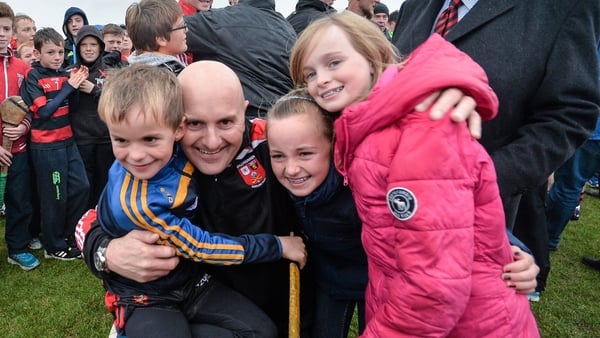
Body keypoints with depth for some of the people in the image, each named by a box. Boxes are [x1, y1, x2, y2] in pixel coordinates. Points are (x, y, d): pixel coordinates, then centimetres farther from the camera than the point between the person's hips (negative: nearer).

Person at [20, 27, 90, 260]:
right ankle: (54, 247, 20)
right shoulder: (32, 77, -9)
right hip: (45, 146, -6)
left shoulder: (63, 75, 6)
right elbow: (44, 111, -17)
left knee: (81, 187, 9)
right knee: (55, 196, 3)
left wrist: (77, 84, -5)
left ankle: (70, 235, 27)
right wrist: (69, 86, -17)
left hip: (67, 141, 6)